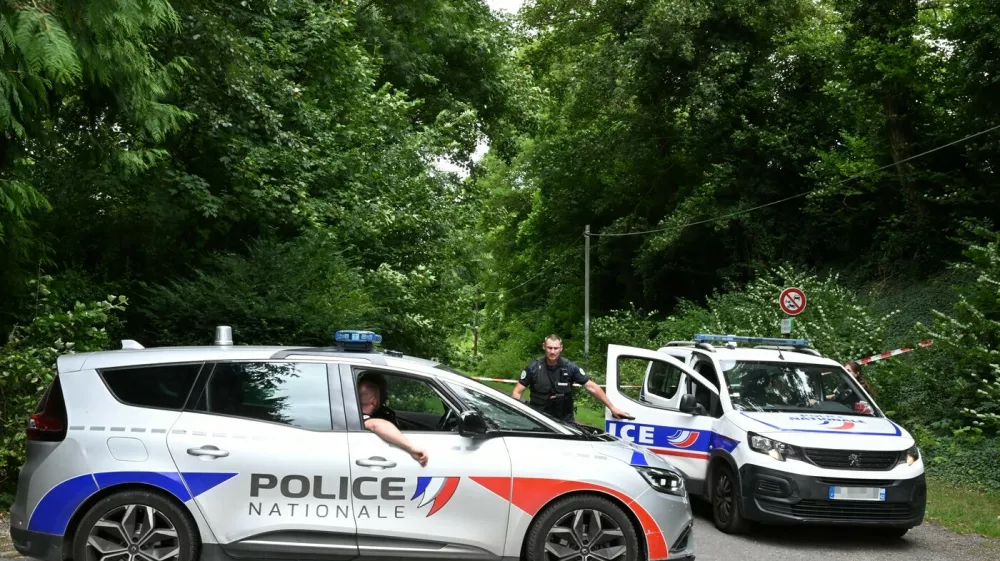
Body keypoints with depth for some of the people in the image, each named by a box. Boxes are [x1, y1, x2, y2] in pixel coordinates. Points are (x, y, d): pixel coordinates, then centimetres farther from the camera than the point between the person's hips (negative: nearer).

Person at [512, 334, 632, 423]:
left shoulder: (570, 368, -6)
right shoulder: (534, 368, -7)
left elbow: (592, 388, -3)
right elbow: (517, 392, -2)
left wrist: (612, 408, -5)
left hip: (565, 420, 1)